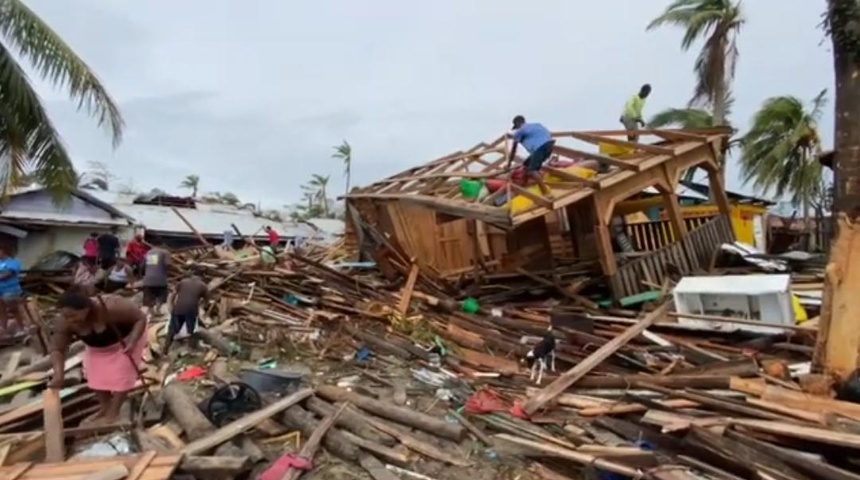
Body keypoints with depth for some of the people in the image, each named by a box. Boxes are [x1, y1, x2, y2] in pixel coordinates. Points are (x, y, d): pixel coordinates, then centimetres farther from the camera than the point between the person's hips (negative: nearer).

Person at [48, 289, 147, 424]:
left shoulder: (112, 307, -42)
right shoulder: (65, 323, -27)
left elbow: (141, 318, -30)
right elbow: (57, 349, -18)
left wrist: (132, 341, -41)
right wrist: (58, 375, -31)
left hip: (125, 339, -5)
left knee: (121, 375, -6)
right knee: (97, 375, 7)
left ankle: (113, 412, 7)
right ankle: (104, 408, 24)